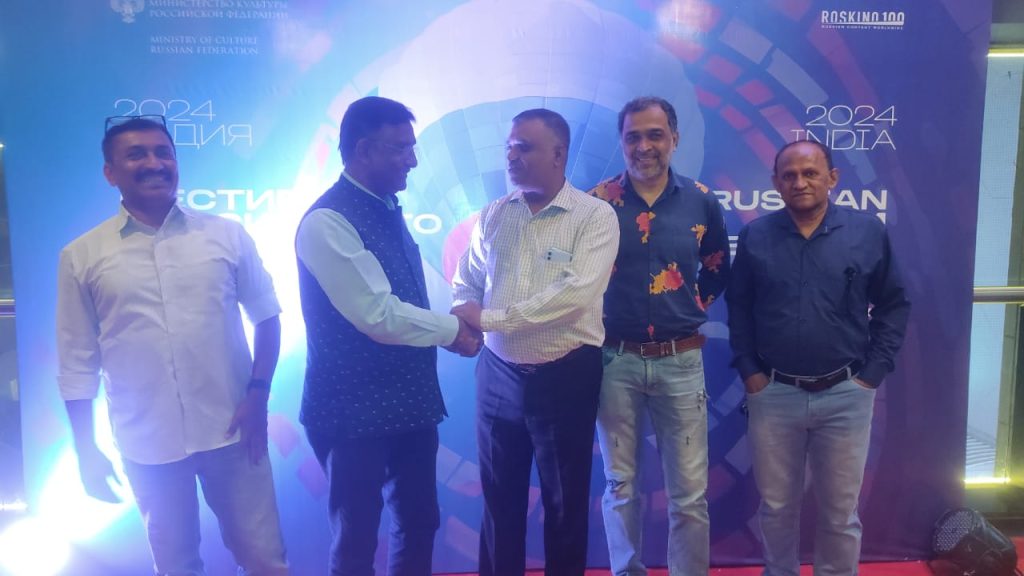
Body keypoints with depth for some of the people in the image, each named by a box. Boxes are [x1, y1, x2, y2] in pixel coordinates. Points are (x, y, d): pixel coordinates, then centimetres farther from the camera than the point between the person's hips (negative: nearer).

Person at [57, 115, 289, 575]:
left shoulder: (227, 236, 1)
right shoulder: (82, 257, 1)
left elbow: (266, 316, 5)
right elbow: (78, 363, 4)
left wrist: (258, 394, -6)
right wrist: (86, 451, 3)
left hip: (231, 431, 0)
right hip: (145, 444, 1)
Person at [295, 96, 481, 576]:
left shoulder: (386, 209, 10)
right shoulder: (328, 221, -18)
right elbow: (379, 316, -23)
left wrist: (451, 326, -2)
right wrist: (452, 330, -10)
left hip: (409, 401, 8)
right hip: (355, 411, -8)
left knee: (419, 524, 19)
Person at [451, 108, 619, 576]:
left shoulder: (595, 216, -9)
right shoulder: (493, 215, 6)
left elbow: (574, 294, -21)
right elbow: (466, 284, 8)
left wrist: (490, 318, -21)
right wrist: (464, 324, -15)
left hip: (565, 376, -4)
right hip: (498, 374, 4)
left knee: (565, 502, 12)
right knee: (499, 498, 16)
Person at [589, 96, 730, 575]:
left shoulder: (701, 202, 2)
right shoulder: (597, 202, -3)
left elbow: (718, 267, 18)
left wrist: (696, 305, 6)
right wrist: (594, 322, 1)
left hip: (680, 361, 1)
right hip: (615, 360, -1)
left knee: (689, 492, 6)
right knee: (620, 485, 12)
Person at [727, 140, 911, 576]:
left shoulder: (869, 232, -1)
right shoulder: (755, 236, 0)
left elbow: (894, 305, 5)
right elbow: (738, 307, 7)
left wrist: (873, 373, -2)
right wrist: (748, 372, 0)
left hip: (846, 395, 0)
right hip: (773, 394, 1)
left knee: (840, 510, 13)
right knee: (776, 506, 14)